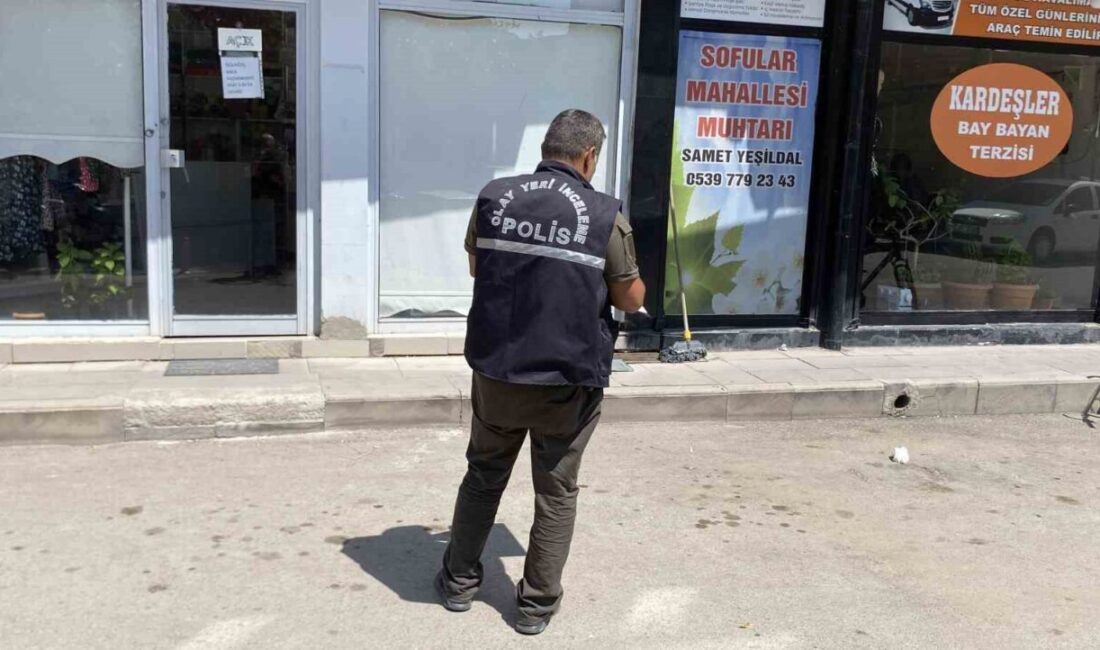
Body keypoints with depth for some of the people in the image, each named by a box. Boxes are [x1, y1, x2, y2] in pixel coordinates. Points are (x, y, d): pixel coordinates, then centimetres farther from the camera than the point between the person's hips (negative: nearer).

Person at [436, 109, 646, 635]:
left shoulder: (493, 198, -1)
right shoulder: (605, 215, -11)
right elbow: (631, 300, -2)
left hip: (496, 371, 3)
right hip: (569, 381, -3)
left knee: (483, 478, 21)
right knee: (556, 493, 12)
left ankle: (460, 580, 33)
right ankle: (537, 602, 21)